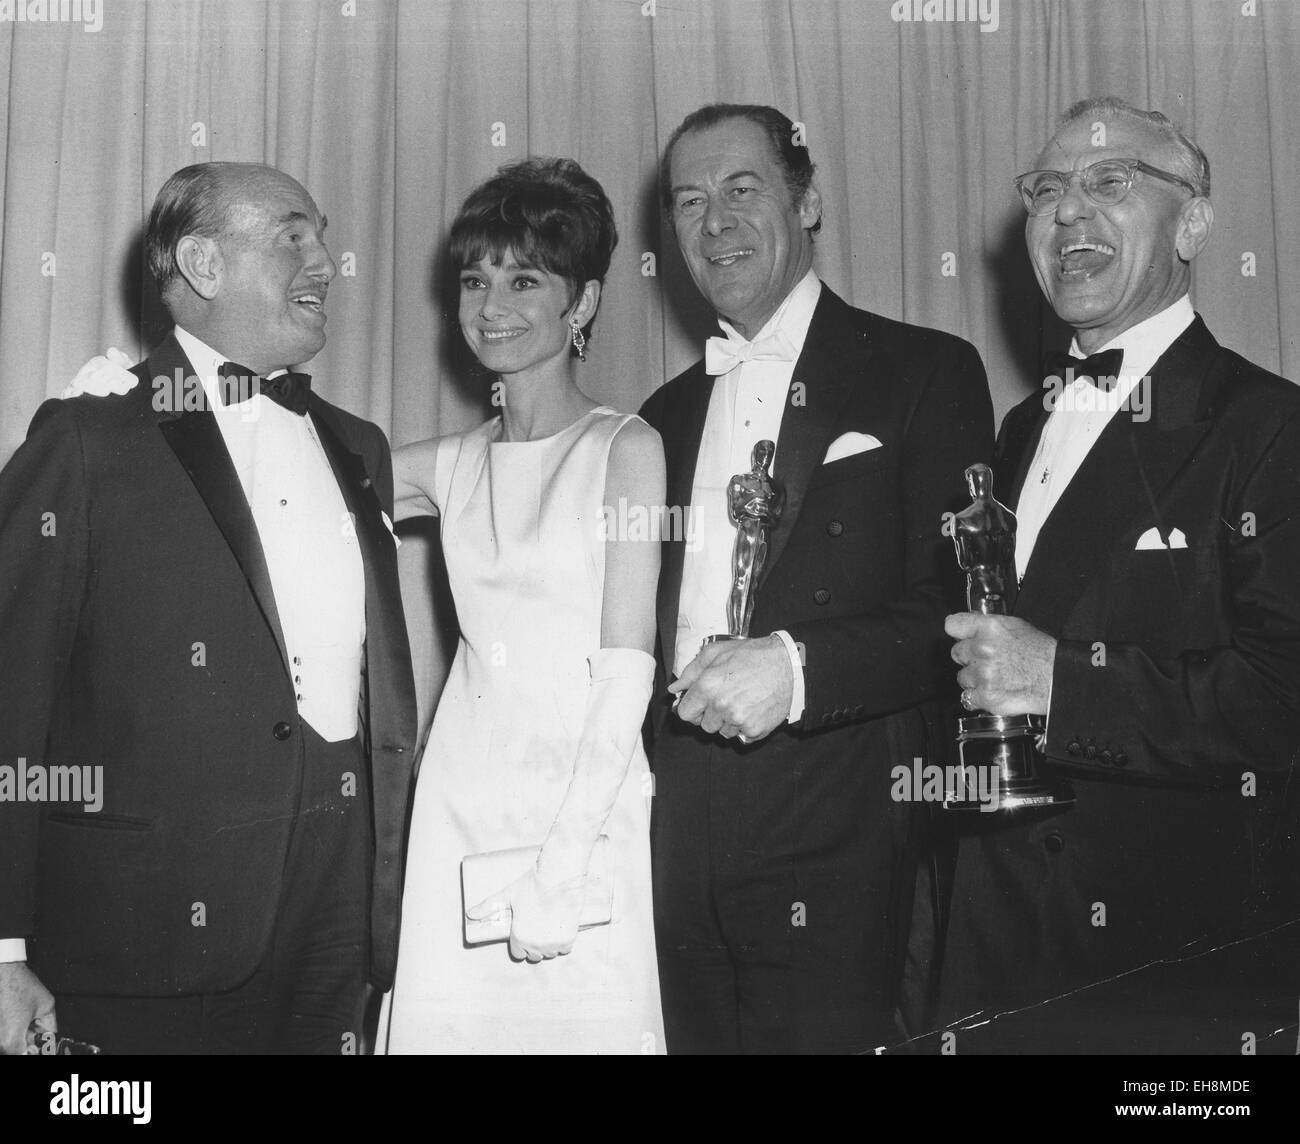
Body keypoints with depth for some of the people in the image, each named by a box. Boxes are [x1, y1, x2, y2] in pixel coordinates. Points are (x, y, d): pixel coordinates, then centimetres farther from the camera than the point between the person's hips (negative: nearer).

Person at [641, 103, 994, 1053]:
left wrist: (799, 668, -20)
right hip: (677, 835, 5)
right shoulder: (664, 415, 18)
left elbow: (963, 610, -7)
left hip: (838, 843, -4)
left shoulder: (923, 371, 1)